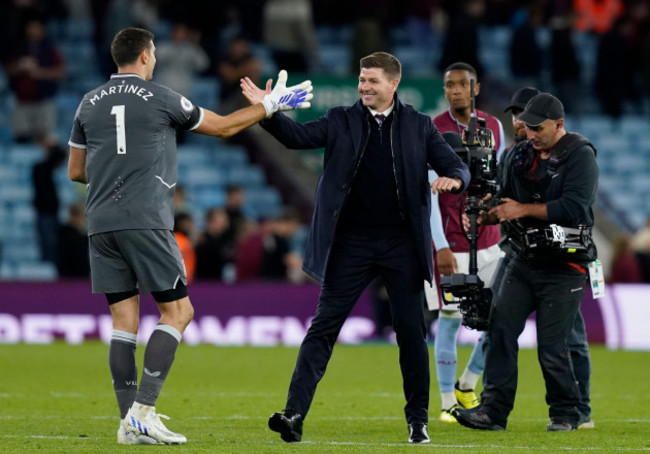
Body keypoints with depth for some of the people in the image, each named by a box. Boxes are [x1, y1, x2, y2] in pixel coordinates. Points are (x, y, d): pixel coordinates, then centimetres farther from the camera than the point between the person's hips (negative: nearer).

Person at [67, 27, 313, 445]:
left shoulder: (90, 104, 11)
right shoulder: (160, 98, -1)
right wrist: (271, 105, 21)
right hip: (145, 221, -5)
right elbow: (222, 126, 10)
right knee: (177, 311, 1)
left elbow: (76, 171, 18)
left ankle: (130, 422, 2)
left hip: (101, 224, 5)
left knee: (124, 320, 7)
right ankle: (144, 411, -10)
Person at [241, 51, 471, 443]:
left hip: (402, 245, 0)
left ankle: (418, 419, 16)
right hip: (352, 244, 0)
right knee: (324, 326, -5)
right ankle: (295, 414, -8)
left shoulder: (419, 126, 7)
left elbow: (456, 166, 5)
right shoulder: (342, 122, 7)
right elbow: (299, 136, -6)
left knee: (412, 331, 3)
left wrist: (453, 178, -19)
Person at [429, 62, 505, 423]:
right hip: (451, 243, -5)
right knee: (450, 320, -3)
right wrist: (441, 246, -16)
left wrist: (508, 233, 9)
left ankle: (467, 386, 24)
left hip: (489, 242, 5)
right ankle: (448, 404, 6)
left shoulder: (494, 127, 8)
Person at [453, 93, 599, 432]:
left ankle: (566, 413, 12)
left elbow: (574, 206, -21)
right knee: (500, 329, -8)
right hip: (524, 261, 6)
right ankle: (493, 410, -8)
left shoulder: (580, 156, -8)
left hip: (563, 267, -6)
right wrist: (488, 214, -7)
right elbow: (506, 201, 16)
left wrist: (524, 210, -21)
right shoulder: (523, 155, 12)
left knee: (552, 346, -6)